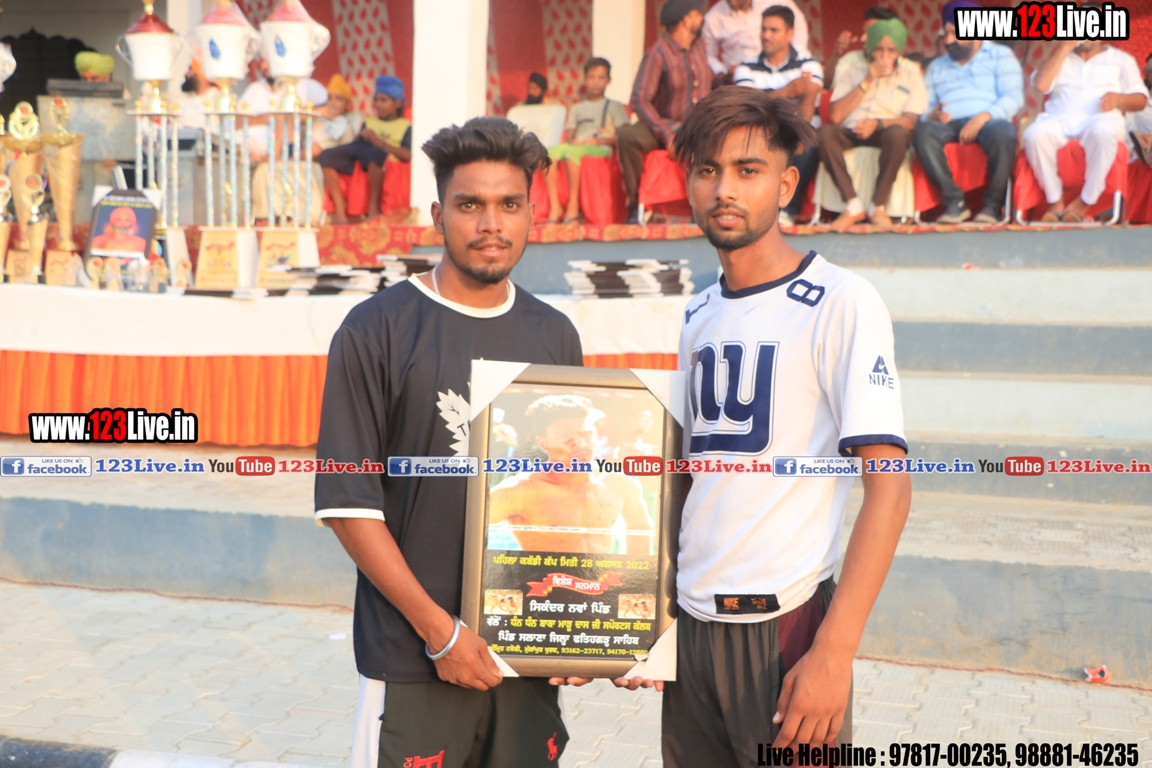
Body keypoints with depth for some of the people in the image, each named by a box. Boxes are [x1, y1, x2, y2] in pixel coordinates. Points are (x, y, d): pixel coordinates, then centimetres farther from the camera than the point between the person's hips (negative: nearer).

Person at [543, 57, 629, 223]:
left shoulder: (614, 106, 16)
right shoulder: (577, 108, 28)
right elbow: (568, 136, 18)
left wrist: (598, 140, -10)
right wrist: (571, 140, -6)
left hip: (601, 148, -4)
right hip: (576, 145, 4)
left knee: (572, 152, -38)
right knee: (549, 152, -29)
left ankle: (573, 207, -33)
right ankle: (555, 207, -31)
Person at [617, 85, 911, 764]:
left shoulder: (840, 302, -9)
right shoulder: (697, 318, 11)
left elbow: (890, 485, -14)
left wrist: (834, 652, -19)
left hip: (785, 628, -6)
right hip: (689, 625, 6)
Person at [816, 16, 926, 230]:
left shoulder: (911, 76, 13)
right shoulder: (852, 74, 16)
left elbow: (911, 120, -2)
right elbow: (836, 116, 0)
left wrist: (878, 123, -21)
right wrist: (867, 83, -4)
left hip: (886, 133, -1)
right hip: (850, 133, 1)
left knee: (898, 133, -37)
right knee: (824, 132, -32)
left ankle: (878, 206, -27)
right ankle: (853, 206, -31)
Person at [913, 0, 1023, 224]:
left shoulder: (1000, 56, 15)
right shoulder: (936, 67, 27)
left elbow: (1014, 98, 0)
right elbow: (924, 108, 17)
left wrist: (984, 116, -19)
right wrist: (931, 116, -9)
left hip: (989, 123, -2)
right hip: (950, 125, 3)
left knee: (1003, 132, -38)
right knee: (922, 132, -32)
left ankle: (993, 205, -24)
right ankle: (954, 202, -30)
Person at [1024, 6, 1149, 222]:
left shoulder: (1121, 59, 26)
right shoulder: (1061, 56, 29)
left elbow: (1140, 99, 15)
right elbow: (1041, 84, 7)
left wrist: (1120, 99, -7)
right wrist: (1064, 48, 8)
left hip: (1100, 118, -1)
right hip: (1059, 121, 1)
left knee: (1102, 131, -40)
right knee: (1035, 133, -36)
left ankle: (1084, 202, -28)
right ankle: (1055, 201, -25)